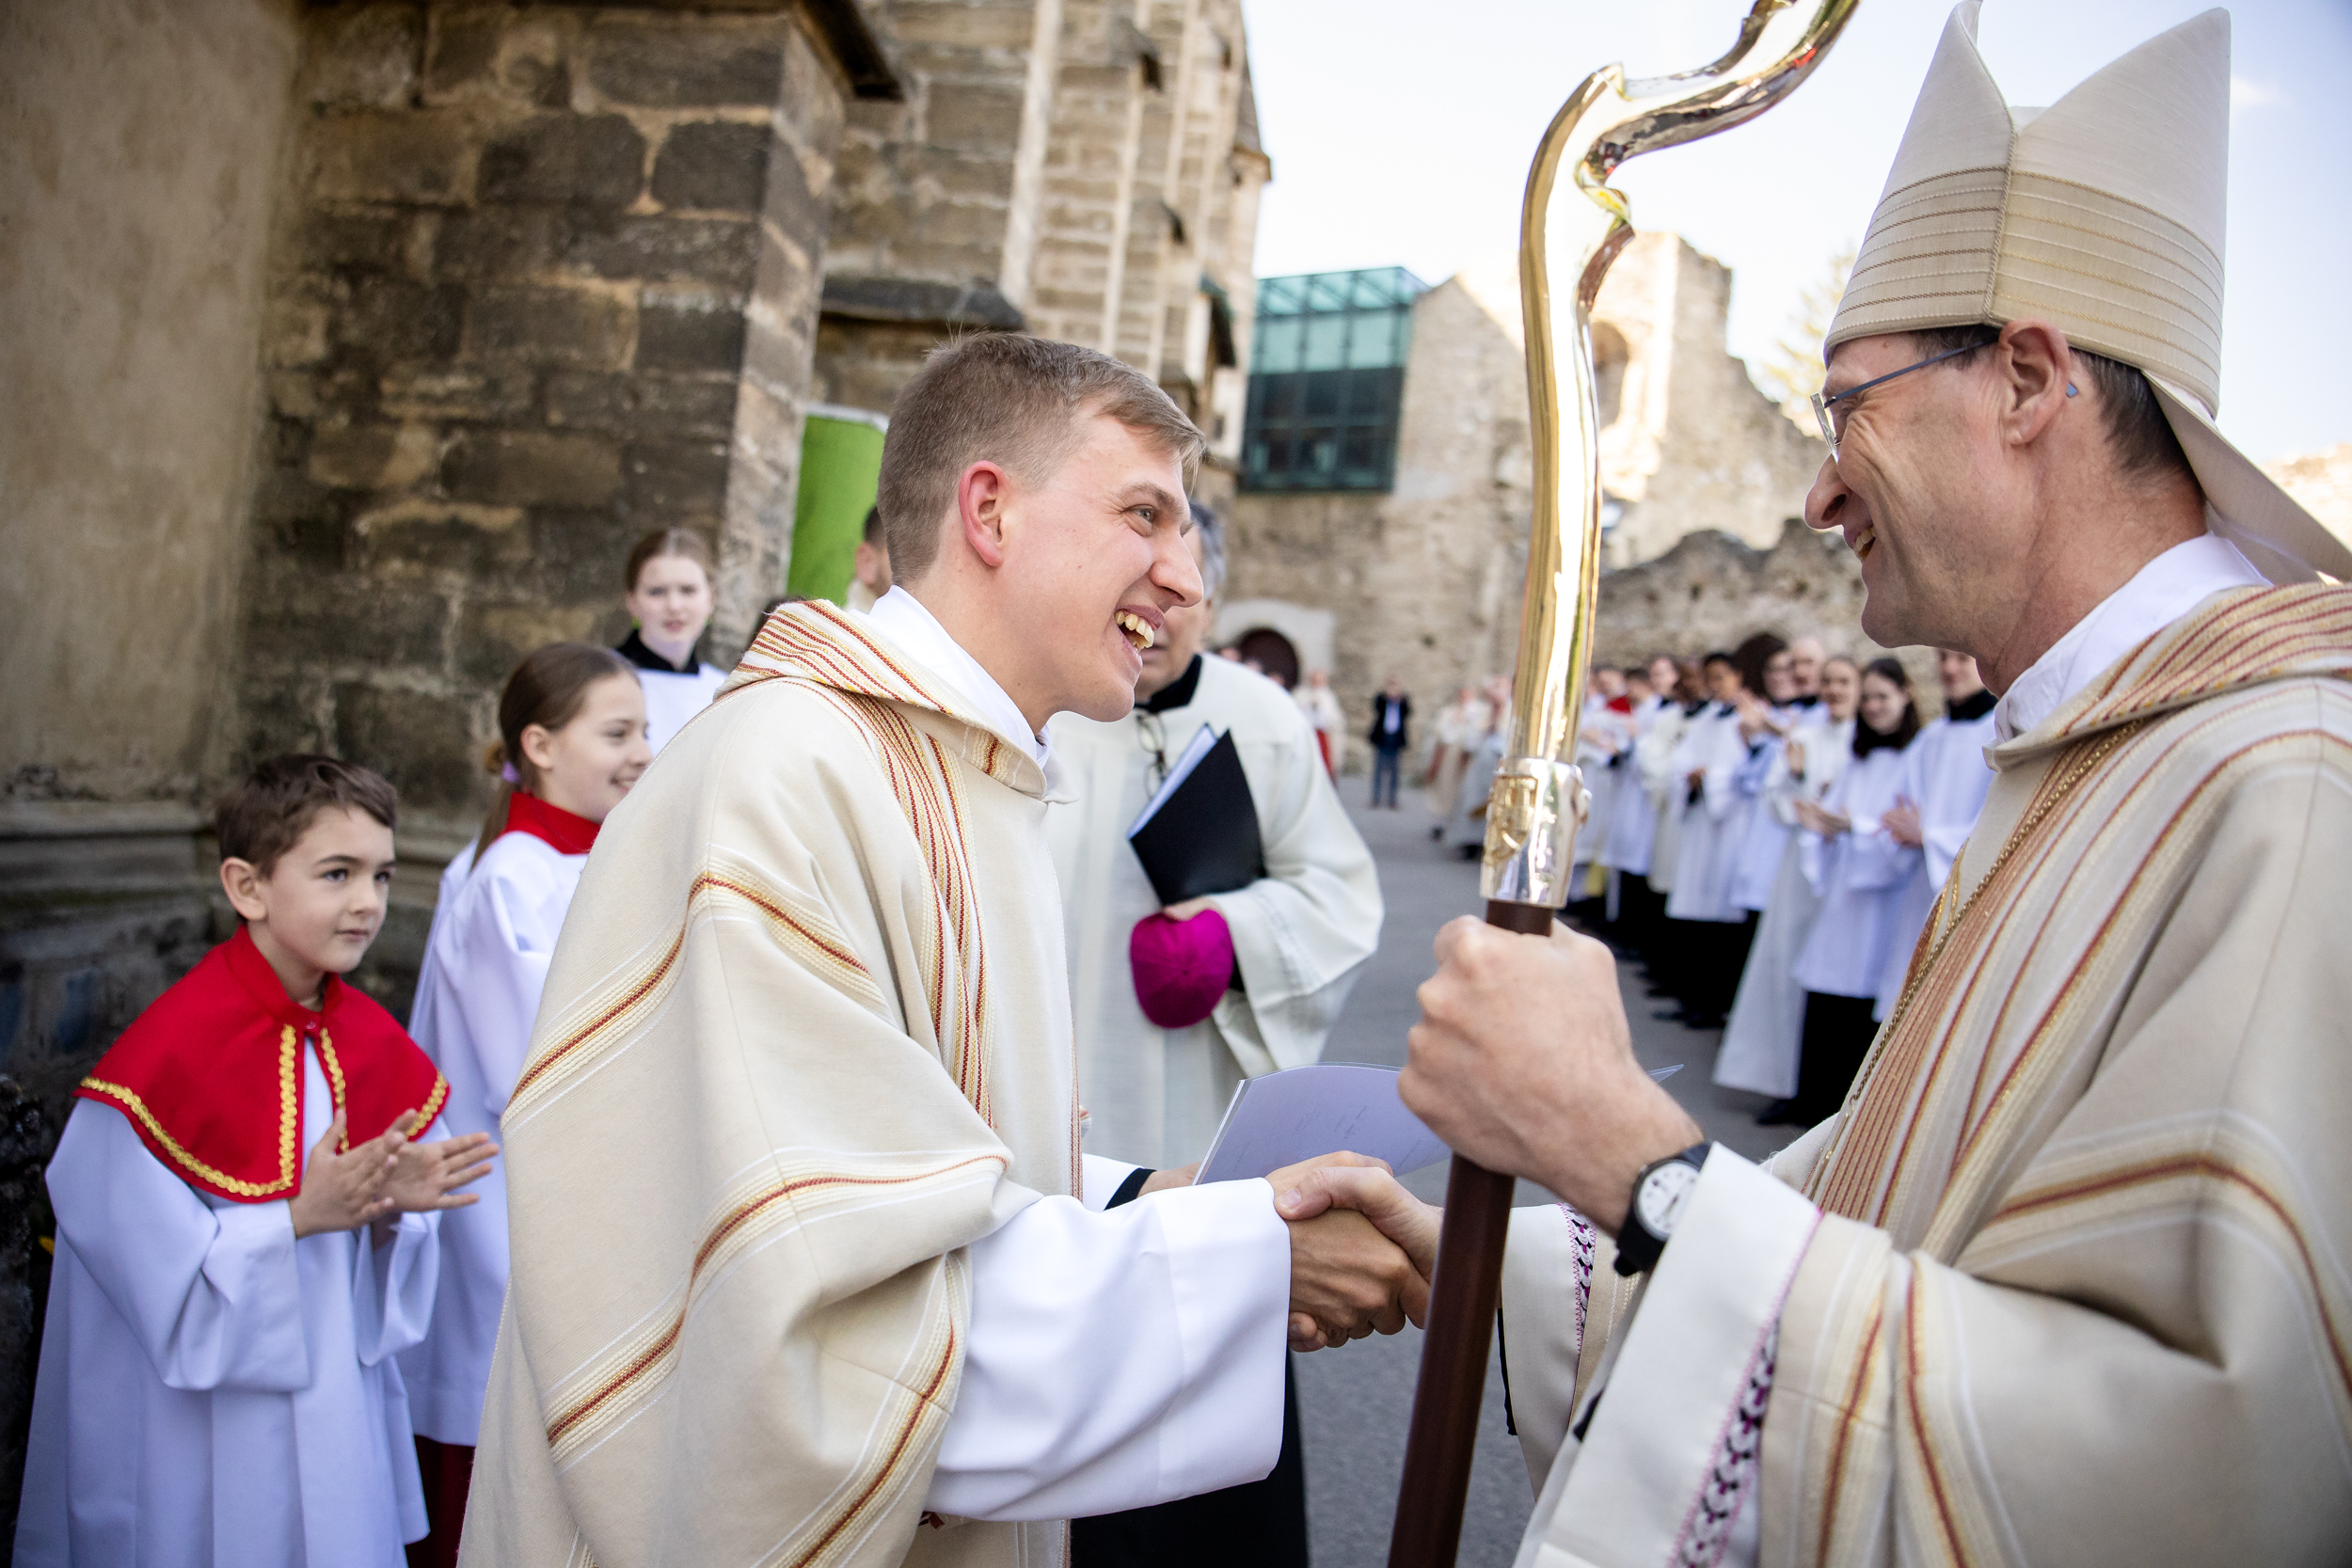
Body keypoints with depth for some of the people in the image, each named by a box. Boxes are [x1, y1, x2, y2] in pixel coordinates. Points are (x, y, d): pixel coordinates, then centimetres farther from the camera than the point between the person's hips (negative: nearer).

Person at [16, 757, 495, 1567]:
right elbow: (154, 1268, -17)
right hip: (206, 1429, -5)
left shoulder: (375, 1043, -1)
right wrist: (303, 1216, -26)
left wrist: (395, 1205, -15)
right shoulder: (167, 1052, -19)